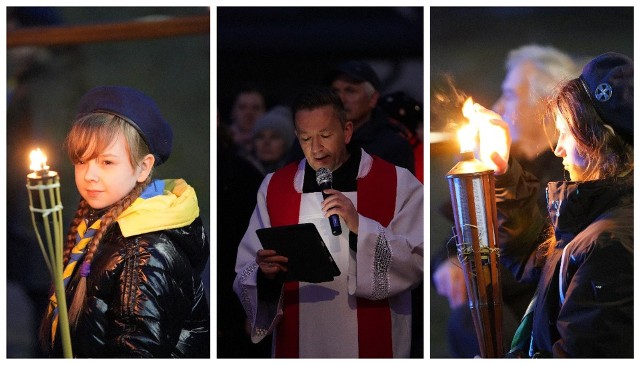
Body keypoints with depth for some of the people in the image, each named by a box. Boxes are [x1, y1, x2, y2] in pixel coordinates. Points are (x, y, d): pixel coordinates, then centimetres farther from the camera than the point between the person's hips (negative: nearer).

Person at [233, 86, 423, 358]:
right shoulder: (274, 188, 4)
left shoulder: (397, 184, -3)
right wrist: (265, 274, -21)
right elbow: (246, 273, 2)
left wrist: (360, 227, -23)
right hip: (299, 346, 2)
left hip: (371, 344, -2)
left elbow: (418, 262, -12)